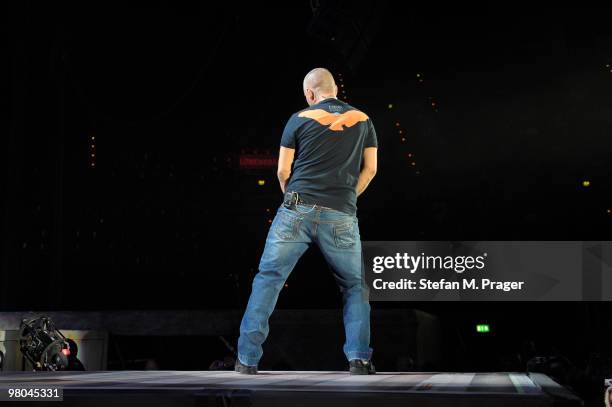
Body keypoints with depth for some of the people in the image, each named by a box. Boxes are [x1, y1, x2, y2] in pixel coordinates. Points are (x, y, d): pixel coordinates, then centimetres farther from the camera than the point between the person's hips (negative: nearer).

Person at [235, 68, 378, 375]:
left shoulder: (300, 119, 5)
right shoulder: (362, 120, 12)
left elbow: (282, 171, 6)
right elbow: (370, 169, 12)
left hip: (297, 210, -1)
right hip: (341, 217, 1)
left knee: (267, 280, 3)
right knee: (354, 286, 14)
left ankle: (247, 361, -1)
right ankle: (359, 359, -2)